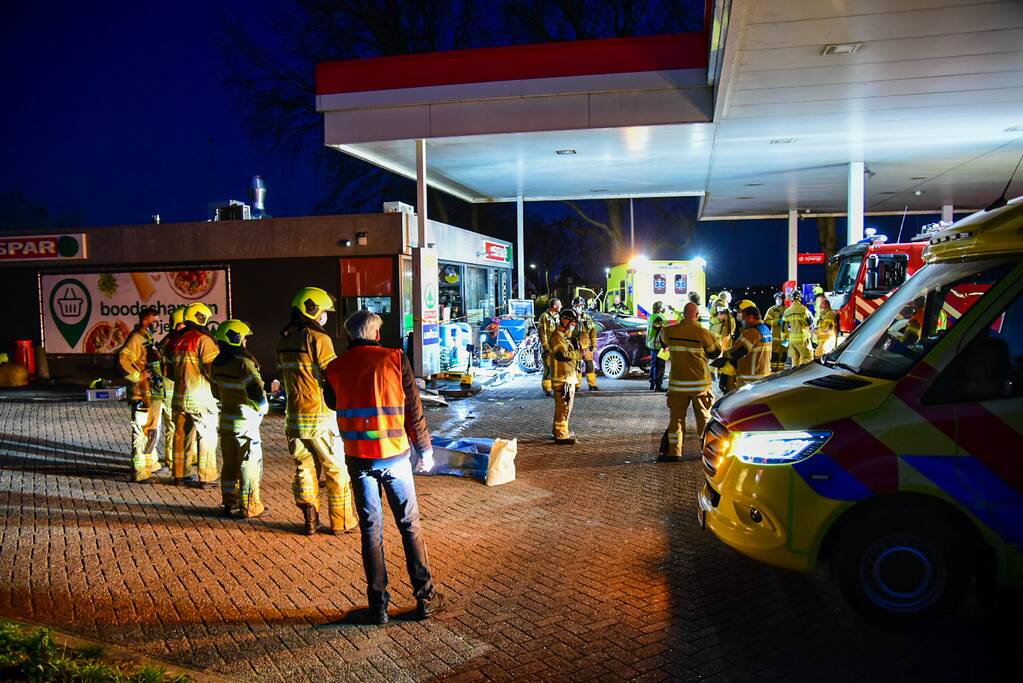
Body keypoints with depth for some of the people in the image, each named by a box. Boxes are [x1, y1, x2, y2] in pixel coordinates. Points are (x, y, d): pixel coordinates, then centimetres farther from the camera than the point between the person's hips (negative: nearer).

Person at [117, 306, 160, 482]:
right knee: (141, 431, -7)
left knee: (151, 429, 20)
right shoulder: (136, 339, -15)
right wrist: (138, 376, -24)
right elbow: (122, 359, -29)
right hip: (141, 394, -11)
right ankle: (139, 472, -4)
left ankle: (150, 464, 34)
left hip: (151, 393, 11)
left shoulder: (148, 339, 17)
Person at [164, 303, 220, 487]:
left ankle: (181, 474, 23)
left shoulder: (174, 340, 9)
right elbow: (213, 368, -17)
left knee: (182, 436, 15)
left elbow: (169, 370, 17)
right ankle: (206, 478, 0)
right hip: (200, 397, -7)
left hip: (179, 396, 7)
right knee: (207, 437, 0)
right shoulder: (203, 340, -13)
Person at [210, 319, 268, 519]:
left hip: (226, 419, 8)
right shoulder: (244, 364, -19)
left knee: (230, 463, 16)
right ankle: (249, 506, 7)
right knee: (250, 464, 2)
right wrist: (262, 409, -2)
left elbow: (216, 391, 15)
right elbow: (257, 392, -21)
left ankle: (229, 502, 24)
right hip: (245, 422, -8)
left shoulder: (217, 364, 5)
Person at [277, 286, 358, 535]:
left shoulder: (284, 341, 9)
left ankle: (310, 519, 17)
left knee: (305, 467, 14)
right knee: (337, 469, 5)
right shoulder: (318, 338, -13)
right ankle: (341, 521, 12)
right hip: (321, 415, -6)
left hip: (295, 415, 7)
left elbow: (285, 376, 14)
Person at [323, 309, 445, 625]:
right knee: (410, 526, 11)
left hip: (358, 459, 2)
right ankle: (425, 598, 18)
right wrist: (425, 448, 7)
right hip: (394, 456, -2)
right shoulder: (395, 359, -7)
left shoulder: (335, 368, 0)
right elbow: (414, 409, -4)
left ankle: (378, 604, 16)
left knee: (371, 530, 11)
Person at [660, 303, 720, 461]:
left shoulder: (670, 331, -6)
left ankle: (674, 452, 4)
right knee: (704, 417, 13)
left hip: (678, 384, 1)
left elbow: (663, 336, 17)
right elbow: (716, 351, 3)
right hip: (700, 383, -1)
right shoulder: (703, 333, -11)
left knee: (676, 417, 7)